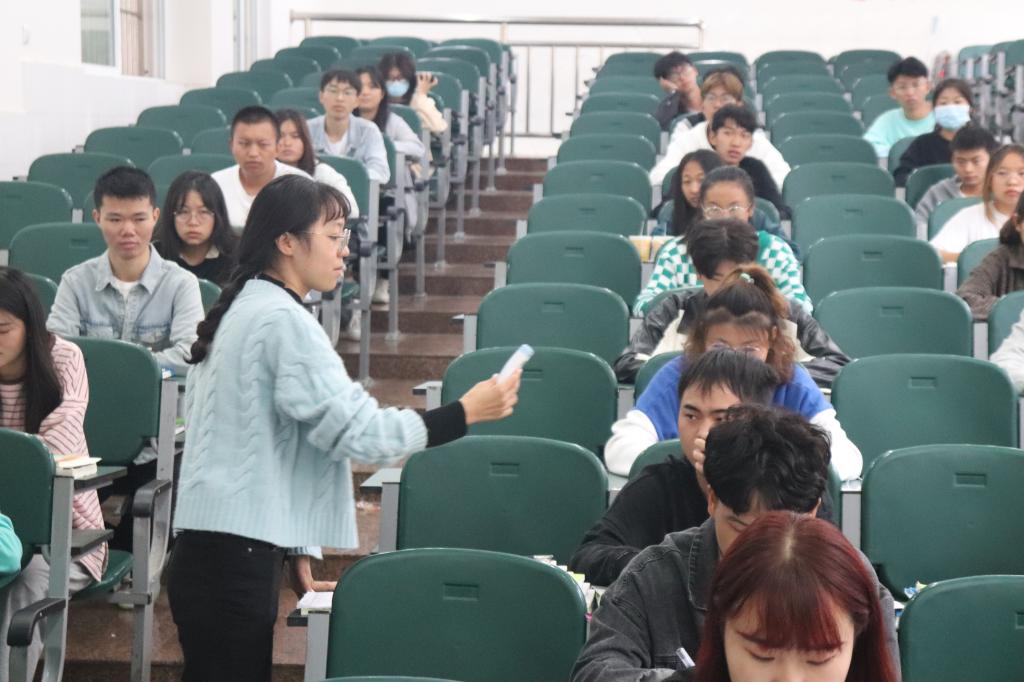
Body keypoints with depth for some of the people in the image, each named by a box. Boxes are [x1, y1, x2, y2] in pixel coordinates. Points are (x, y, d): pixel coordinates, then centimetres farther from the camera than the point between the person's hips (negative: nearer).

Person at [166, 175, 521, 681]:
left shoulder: (242, 308, 16)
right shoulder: (283, 319, -15)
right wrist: (465, 412, -15)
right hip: (238, 554, -10)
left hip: (209, 545, 10)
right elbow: (356, 430, -19)